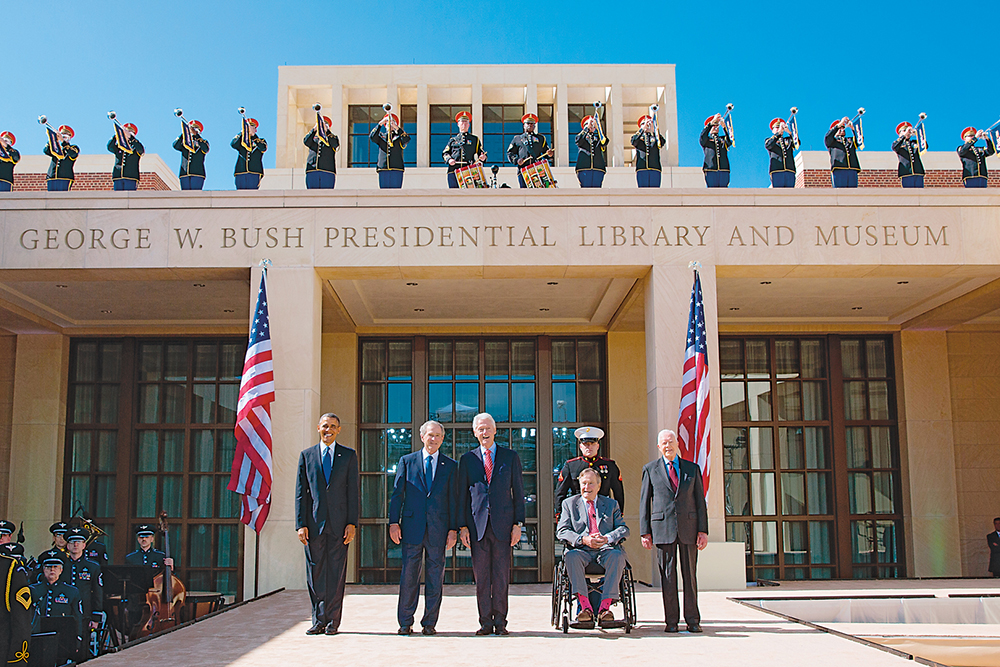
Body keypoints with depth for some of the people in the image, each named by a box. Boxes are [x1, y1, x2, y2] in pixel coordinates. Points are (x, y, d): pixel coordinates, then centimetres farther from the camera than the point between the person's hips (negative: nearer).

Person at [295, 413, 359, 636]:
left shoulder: (349, 456, 8)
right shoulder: (307, 455, 10)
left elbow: (354, 492, 5)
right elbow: (300, 492, 6)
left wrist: (352, 523, -4)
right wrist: (301, 524, -3)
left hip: (339, 523, -1)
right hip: (314, 523, 1)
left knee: (336, 574, 1)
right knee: (315, 573, 3)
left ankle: (332, 622, 9)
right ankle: (318, 621, 13)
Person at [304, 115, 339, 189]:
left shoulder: (332, 138, 17)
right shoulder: (314, 138, 21)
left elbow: (334, 144, -8)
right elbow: (306, 142, -3)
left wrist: (326, 130, -16)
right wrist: (314, 129, -15)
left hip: (328, 172, -2)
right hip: (312, 171, 2)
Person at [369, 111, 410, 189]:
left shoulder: (399, 136, 11)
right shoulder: (381, 136, 16)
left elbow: (407, 139, -10)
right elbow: (372, 137, -3)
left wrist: (397, 127, -21)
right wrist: (380, 124, -12)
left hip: (397, 170, -1)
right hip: (383, 170, 1)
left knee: (396, 191, -6)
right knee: (384, 190, -2)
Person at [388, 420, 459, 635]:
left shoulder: (450, 465, 10)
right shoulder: (406, 461, 10)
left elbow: (454, 499, 7)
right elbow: (397, 493, 6)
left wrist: (453, 529, 0)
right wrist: (393, 522, -3)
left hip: (439, 527, 0)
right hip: (412, 526, 0)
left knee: (435, 576, 3)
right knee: (409, 575, 0)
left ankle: (429, 623, 11)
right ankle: (405, 622, 10)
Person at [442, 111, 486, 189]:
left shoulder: (475, 139, 18)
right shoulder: (452, 140, 20)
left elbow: (481, 153, 15)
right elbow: (445, 153, 16)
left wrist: (483, 157, -8)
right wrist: (449, 159, -6)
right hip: (453, 172, 1)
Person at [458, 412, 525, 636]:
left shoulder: (510, 457, 8)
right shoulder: (467, 459, 10)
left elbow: (518, 492, 7)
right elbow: (462, 495, 9)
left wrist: (518, 524, -1)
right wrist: (462, 526, 2)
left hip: (503, 523, -1)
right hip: (477, 524, 1)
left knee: (501, 576, 1)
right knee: (481, 577, 2)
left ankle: (500, 622, 8)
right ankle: (485, 623, 9)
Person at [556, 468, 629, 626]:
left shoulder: (611, 504, 20)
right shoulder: (569, 503, 16)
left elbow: (624, 529, 8)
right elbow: (561, 531, 4)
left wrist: (607, 538, -14)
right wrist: (583, 540, -15)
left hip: (606, 549, 0)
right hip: (581, 551, 0)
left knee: (617, 555, -33)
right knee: (571, 556, -34)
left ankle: (605, 606, -34)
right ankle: (585, 606, -36)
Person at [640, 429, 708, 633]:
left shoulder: (692, 468, 12)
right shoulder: (650, 469, 9)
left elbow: (700, 500, 10)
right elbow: (644, 501, 8)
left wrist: (703, 530, 1)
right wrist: (645, 532, 0)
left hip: (688, 527, 1)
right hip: (663, 528, -1)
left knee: (690, 574, 3)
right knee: (667, 575, 0)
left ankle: (692, 620, 10)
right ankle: (671, 620, 7)